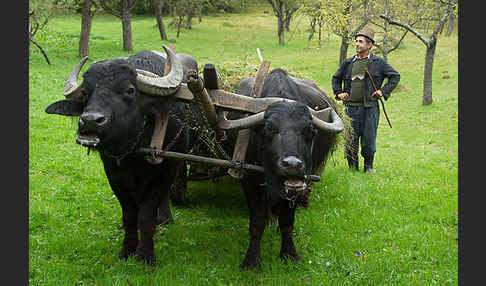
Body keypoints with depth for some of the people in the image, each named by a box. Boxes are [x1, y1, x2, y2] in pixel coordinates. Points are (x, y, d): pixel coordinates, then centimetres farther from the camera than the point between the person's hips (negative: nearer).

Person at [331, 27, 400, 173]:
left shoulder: (378, 62, 2)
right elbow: (336, 78, 25)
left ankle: (369, 167, 20)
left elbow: (395, 76, 8)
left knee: (369, 139, 4)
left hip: (369, 108, -2)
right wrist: (339, 93, 12)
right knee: (350, 140, 5)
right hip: (351, 107, 3)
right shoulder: (348, 63, 11)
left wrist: (384, 91, 0)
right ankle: (352, 166, 19)